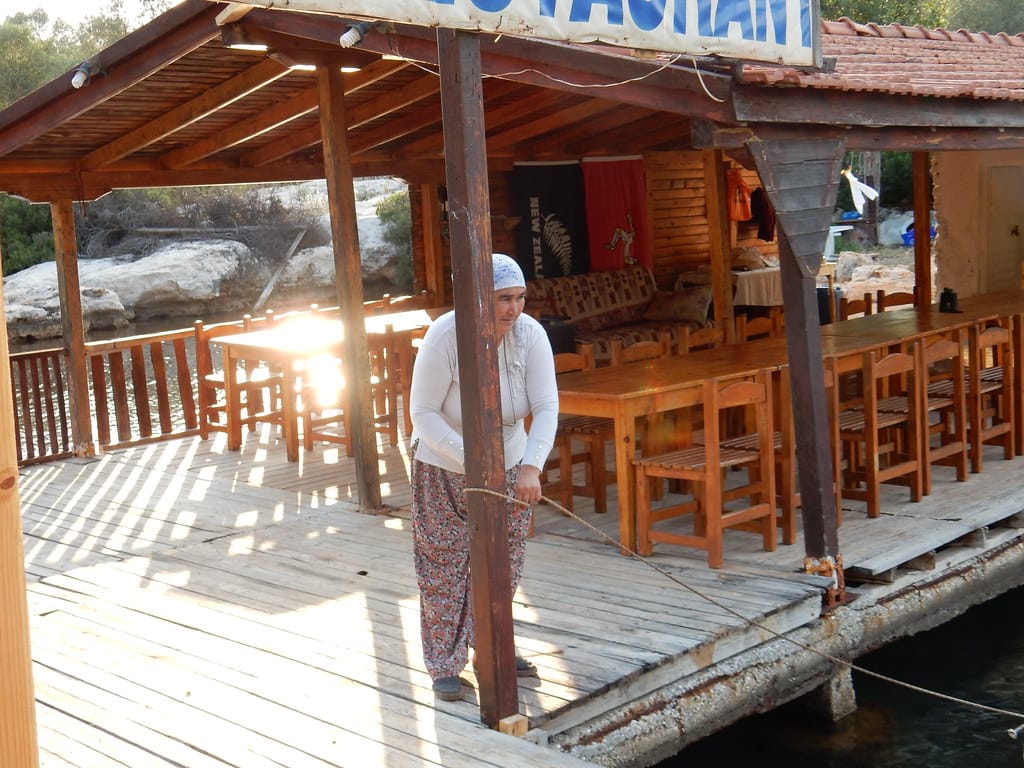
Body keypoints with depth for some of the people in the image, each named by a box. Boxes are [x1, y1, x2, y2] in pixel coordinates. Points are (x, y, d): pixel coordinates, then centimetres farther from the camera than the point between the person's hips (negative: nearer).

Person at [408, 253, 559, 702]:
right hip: (444, 467, -4)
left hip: (508, 464, 4)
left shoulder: (530, 335, -18)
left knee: (503, 564, 14)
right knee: (444, 568, 1)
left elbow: (546, 407, -21)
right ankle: (444, 665, 15)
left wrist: (531, 465, -36)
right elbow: (423, 413, -23)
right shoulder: (444, 337, -27)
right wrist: (471, 460, -33)